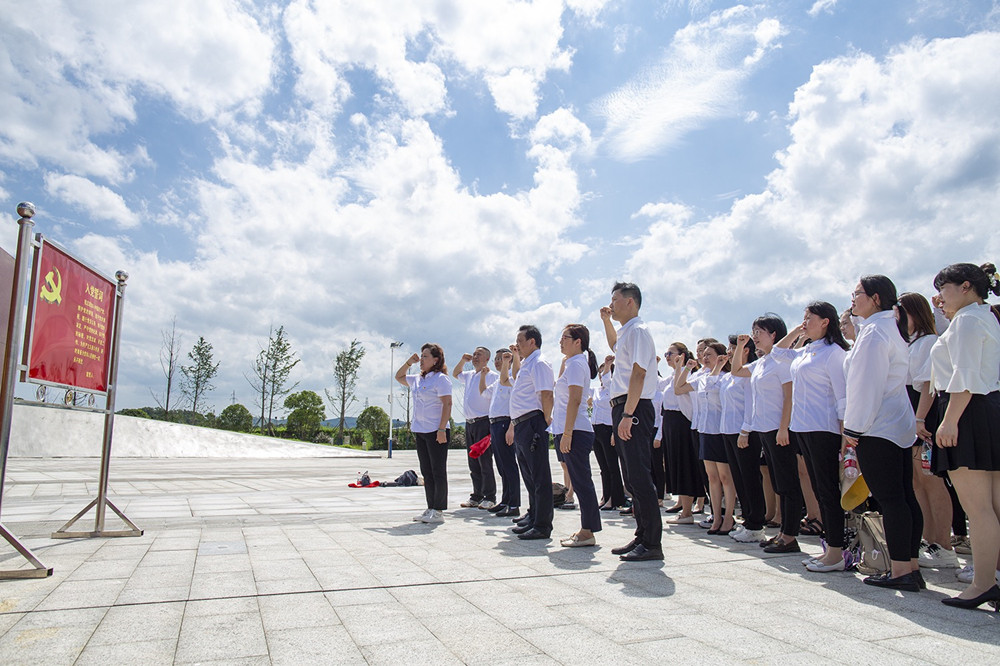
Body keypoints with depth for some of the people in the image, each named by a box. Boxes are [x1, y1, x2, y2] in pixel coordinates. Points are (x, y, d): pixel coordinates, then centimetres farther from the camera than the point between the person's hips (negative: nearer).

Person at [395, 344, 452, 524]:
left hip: (436, 432, -8)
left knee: (438, 471, -3)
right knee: (426, 472, 11)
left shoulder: (440, 379, -9)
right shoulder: (417, 380, 15)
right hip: (420, 431, 8)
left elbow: (447, 404, -15)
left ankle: (438, 511, 1)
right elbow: (398, 377, 32)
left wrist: (442, 430, -21)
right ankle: (431, 509, 17)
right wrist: (408, 362, 15)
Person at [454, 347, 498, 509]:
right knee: (473, 463, 11)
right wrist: (463, 361, 21)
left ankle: (489, 497, 4)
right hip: (469, 423, 8)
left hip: (483, 422, -8)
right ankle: (476, 496, 18)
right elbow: (455, 374, 35)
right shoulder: (469, 375, 17)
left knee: (485, 462, -5)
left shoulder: (492, 376, -6)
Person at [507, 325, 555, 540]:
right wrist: (513, 425, 23)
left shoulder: (539, 363, -11)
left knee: (539, 476, -5)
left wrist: (546, 419, -13)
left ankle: (542, 525, 0)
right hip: (521, 425, 11)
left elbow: (546, 394, -19)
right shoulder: (525, 365, 21)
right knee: (528, 474, 17)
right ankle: (533, 517, 28)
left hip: (533, 423, -11)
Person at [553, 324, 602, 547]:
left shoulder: (576, 363, -10)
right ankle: (585, 530, 18)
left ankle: (588, 533, 0)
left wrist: (567, 433, -22)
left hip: (575, 431, -10)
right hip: (570, 431, 10)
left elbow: (574, 400, -19)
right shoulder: (572, 363, 19)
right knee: (579, 481, 12)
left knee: (581, 481, -6)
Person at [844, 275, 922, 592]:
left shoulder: (873, 332, -12)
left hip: (876, 430, -10)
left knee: (889, 499, -6)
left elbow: (866, 384, -17)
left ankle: (900, 571, -1)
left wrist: (853, 427, -13)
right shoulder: (891, 329, 17)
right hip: (900, 426, 10)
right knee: (904, 497, 10)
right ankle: (911, 566, 17)